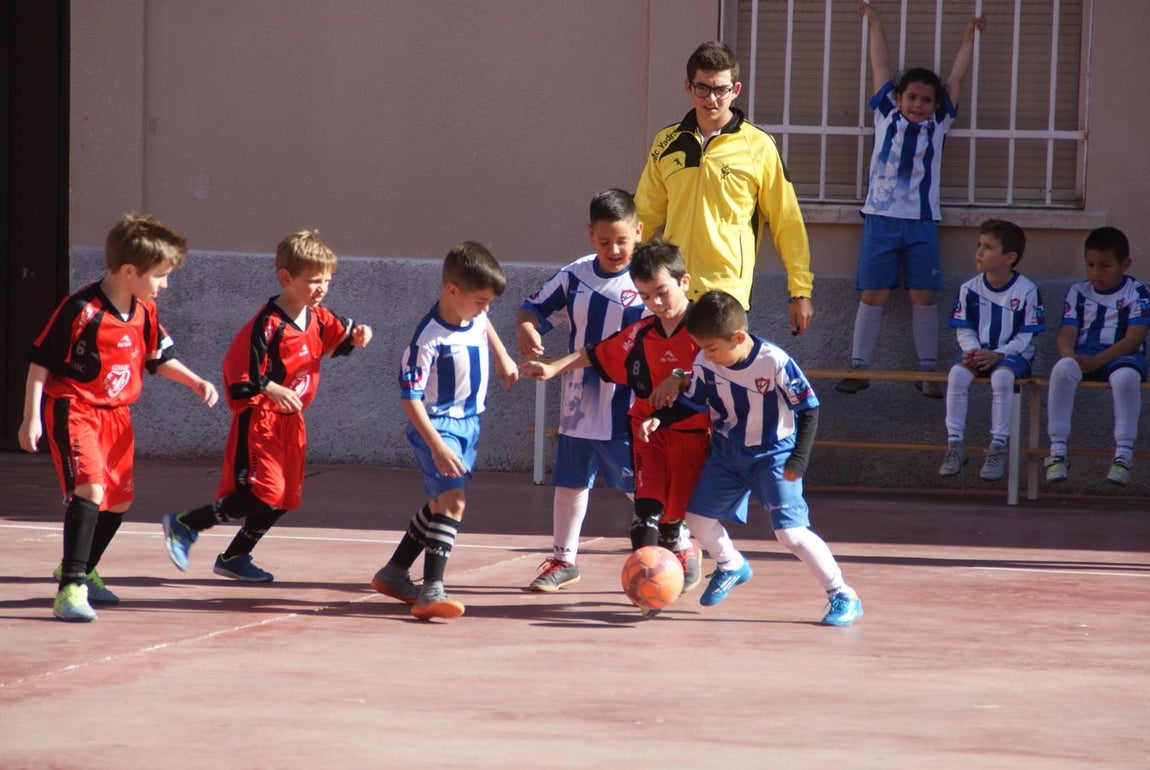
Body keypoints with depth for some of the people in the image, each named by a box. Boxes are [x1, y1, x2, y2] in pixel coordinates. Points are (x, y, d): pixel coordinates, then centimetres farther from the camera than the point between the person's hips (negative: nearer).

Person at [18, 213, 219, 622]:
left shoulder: (145, 311, 2)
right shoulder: (81, 310, -21)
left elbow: (160, 357, 18)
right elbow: (40, 361, -15)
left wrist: (195, 381, 4)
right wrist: (31, 417, -16)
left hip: (116, 415, 8)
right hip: (73, 410, -8)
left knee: (119, 499, 17)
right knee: (89, 488, -25)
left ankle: (80, 571, 39)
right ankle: (71, 588, -26)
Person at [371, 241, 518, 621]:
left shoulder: (473, 315, -2)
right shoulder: (429, 338, -25)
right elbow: (410, 397, -25)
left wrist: (503, 358, 32)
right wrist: (437, 447, -30)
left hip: (468, 422, 9)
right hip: (437, 426, -9)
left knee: (442, 503, 17)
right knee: (452, 500, -23)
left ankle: (393, 573, 33)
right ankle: (431, 591, -27)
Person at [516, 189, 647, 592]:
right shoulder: (575, 276, 2)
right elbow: (533, 310, 10)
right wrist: (526, 332, -12)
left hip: (627, 410, -5)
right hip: (579, 405, 5)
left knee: (640, 486, -2)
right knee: (570, 482, 13)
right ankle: (564, 559, 27)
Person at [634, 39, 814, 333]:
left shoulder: (758, 145, 0)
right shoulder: (668, 143, 10)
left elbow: (786, 223, 3)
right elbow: (645, 218, 18)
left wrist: (800, 291, 2)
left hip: (729, 290, -3)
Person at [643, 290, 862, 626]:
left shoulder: (775, 362, -25)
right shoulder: (705, 364, -11)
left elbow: (808, 409, -16)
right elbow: (691, 402, 6)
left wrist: (798, 460, -21)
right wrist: (660, 420, -11)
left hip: (774, 456, -6)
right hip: (727, 454, 6)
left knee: (791, 532, -16)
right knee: (698, 518, 9)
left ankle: (843, 595, -4)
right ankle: (730, 566, 40)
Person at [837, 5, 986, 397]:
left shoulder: (938, 124, 7)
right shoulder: (886, 117, 5)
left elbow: (956, 77, 12)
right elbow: (881, 66, 11)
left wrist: (969, 36, 16)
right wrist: (874, 23, 16)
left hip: (922, 222, 1)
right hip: (881, 218, 0)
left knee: (924, 298, 1)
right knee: (872, 295, -2)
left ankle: (928, 371, 4)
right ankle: (858, 368, 1)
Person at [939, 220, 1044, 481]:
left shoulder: (1027, 291, -7)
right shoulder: (970, 289, 3)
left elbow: (1025, 338, -8)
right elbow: (964, 329, 6)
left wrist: (997, 355, -21)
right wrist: (972, 351, -15)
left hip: (1013, 354, -3)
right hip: (978, 352, 3)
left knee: (1002, 376, -37)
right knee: (957, 373, -28)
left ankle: (998, 447, -28)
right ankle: (955, 443, -22)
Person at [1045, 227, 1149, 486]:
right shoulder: (1079, 292, 12)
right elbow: (1067, 333, 3)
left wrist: (1096, 362, -21)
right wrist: (1071, 356, -22)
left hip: (1121, 356, -3)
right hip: (1083, 356, 3)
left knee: (1126, 375, -38)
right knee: (1062, 369, -32)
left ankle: (1123, 453, -33)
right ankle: (1057, 450, -31)